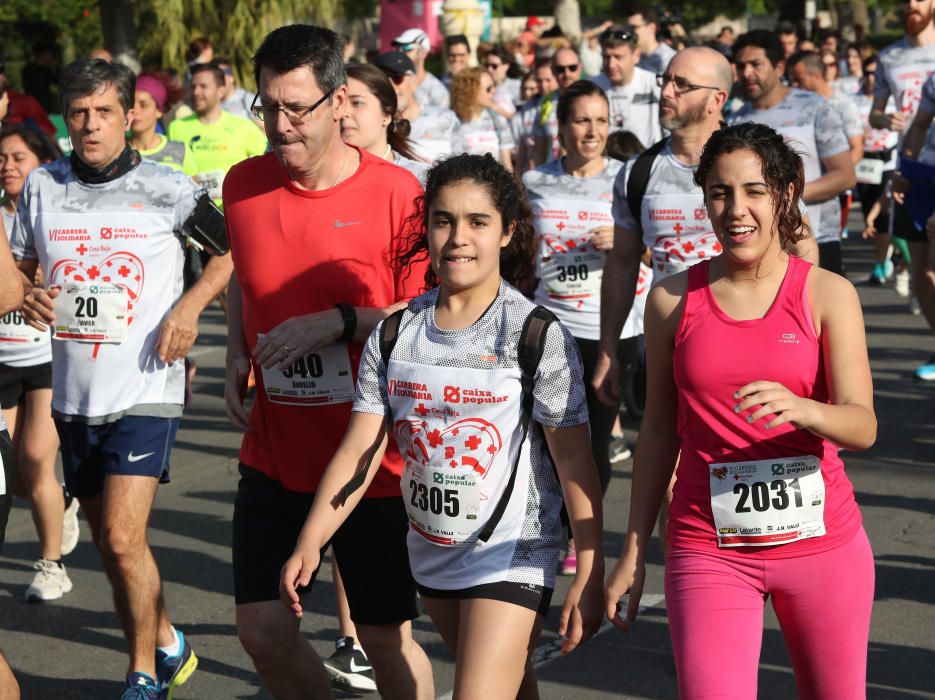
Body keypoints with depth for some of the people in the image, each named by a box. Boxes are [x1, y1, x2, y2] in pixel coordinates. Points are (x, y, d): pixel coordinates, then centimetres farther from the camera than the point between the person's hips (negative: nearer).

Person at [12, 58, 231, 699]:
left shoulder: (166, 190, -6)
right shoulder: (42, 187, 6)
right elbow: (17, 268, 18)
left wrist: (191, 304, -9)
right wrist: (28, 300, -4)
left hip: (146, 392, -5)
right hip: (74, 396, 5)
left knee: (123, 538, -15)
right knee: (110, 543, 14)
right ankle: (167, 646, 34)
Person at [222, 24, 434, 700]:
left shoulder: (395, 192, -13)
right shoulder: (244, 185, 2)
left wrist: (337, 323, -21)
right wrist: (237, 358, 5)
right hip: (275, 456, 4)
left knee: (387, 639, 4)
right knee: (263, 631, 1)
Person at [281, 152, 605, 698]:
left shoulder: (538, 334, -13)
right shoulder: (396, 334, 0)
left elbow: (574, 459, -13)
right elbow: (359, 451, -1)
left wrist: (589, 575, -16)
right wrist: (309, 545, -12)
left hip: (512, 556, -5)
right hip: (431, 552, 6)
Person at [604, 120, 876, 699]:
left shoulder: (828, 294, -3)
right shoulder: (674, 299, 2)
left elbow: (863, 425, -11)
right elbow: (660, 428, 9)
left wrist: (801, 408, -33)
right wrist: (634, 550, 8)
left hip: (823, 543, 0)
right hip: (709, 550, 0)